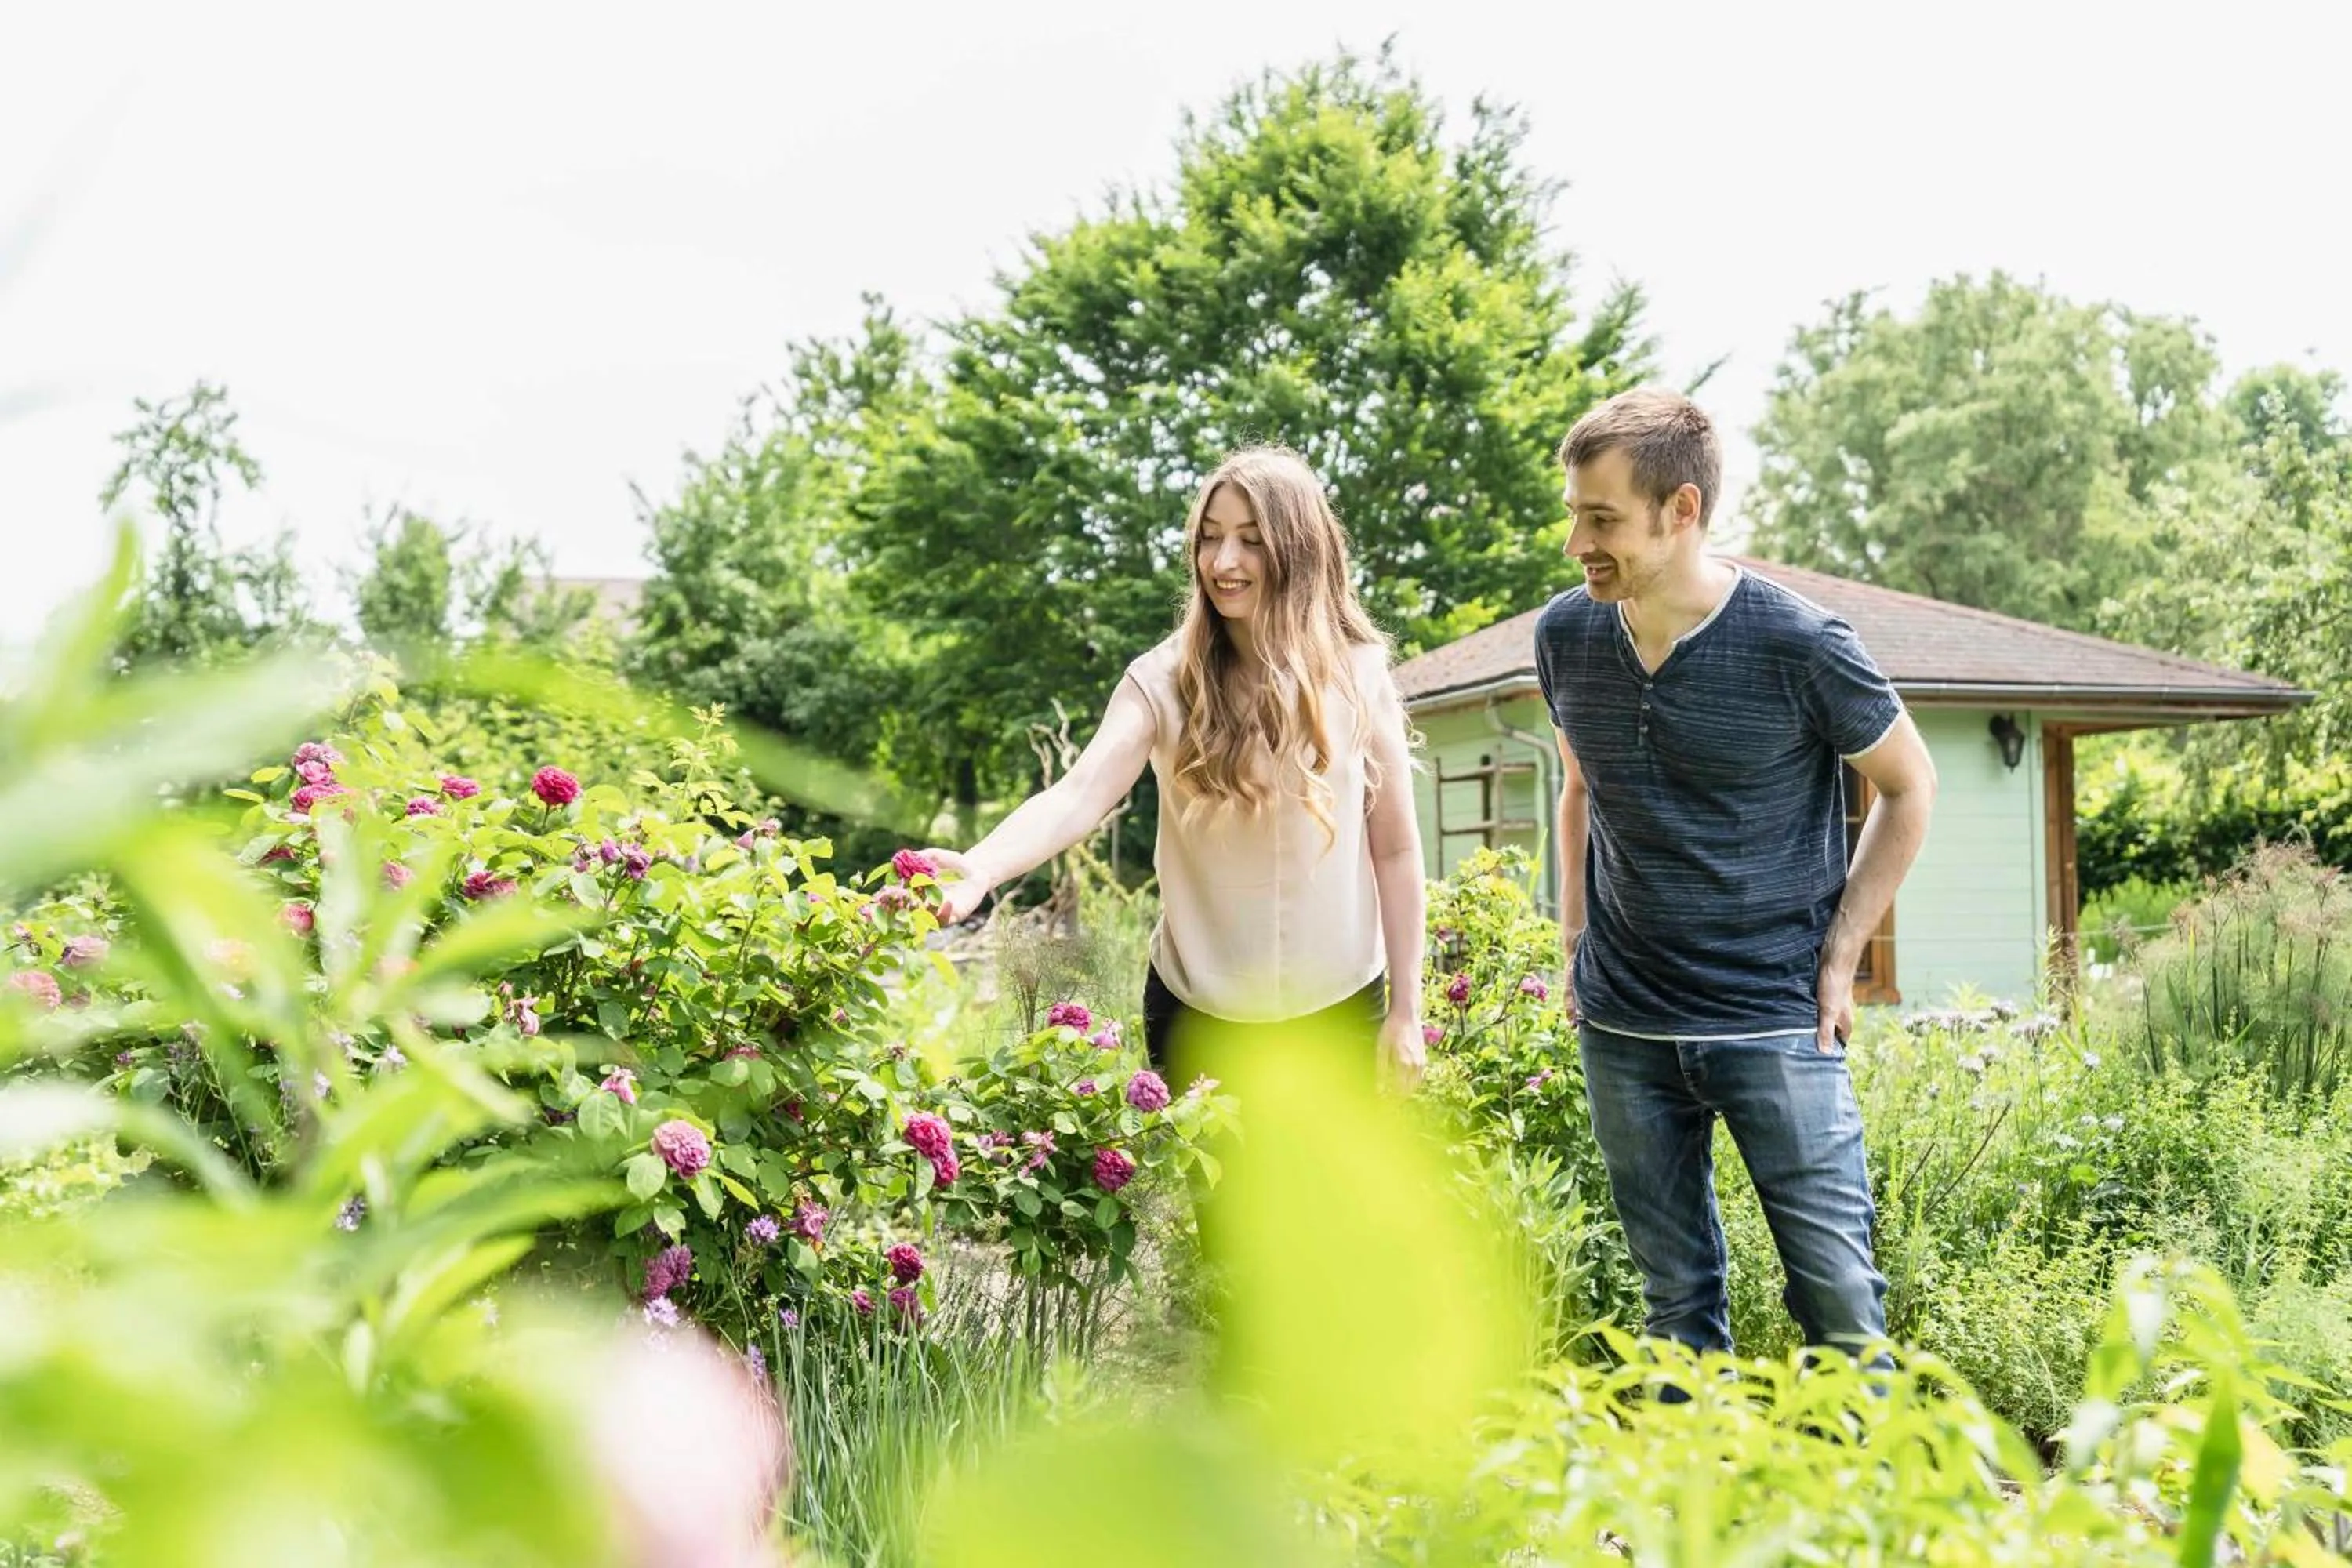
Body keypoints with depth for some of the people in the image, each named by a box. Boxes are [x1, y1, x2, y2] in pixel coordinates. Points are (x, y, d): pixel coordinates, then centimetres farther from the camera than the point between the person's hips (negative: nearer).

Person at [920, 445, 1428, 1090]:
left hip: (1339, 1009, 1)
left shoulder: (1356, 675, -6)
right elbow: (1081, 793, -23)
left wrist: (1404, 1010, 0)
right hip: (1197, 1009, -1)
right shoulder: (1163, 680, -9)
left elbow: (1396, 849, -1)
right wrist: (980, 867, -42)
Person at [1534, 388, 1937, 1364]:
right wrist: (1575, 939, 11)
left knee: (1840, 1298, -1)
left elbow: (1909, 786, 1)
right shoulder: (1566, 635, -1)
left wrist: (1839, 953, -4)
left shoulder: (1799, 645, -14)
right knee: (1677, 1302, 13)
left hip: (1776, 1023, -4)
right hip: (1623, 1028, 4)